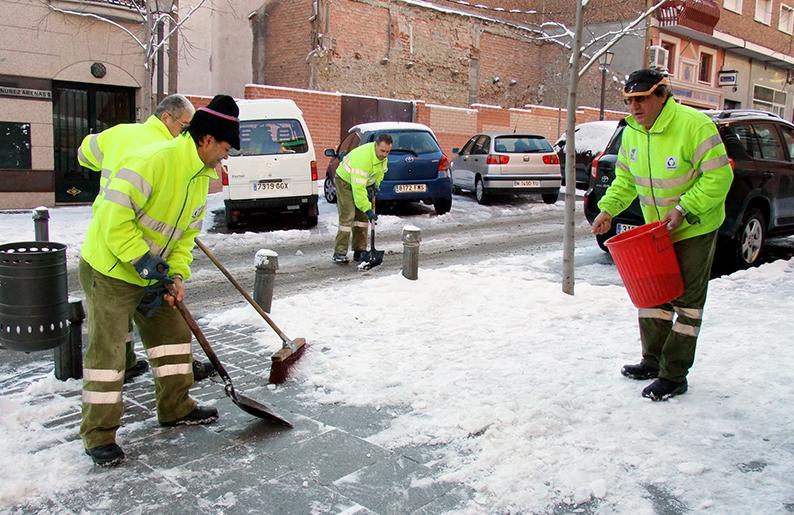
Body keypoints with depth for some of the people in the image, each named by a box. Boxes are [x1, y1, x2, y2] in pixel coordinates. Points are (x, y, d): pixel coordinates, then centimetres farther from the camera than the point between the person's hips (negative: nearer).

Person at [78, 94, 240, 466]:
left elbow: (187, 232, 9)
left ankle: (175, 408, 28)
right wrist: (145, 261, -25)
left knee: (174, 333, 13)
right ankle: (99, 434, 9)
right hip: (109, 270, -9)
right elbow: (116, 220, -29)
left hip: (152, 273, 9)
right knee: (107, 350, -4)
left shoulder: (201, 175, 4)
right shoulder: (153, 160, -26)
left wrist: (177, 274, -3)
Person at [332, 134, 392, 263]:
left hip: (364, 182, 8)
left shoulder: (382, 156, -11)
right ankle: (339, 253, -12)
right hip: (345, 180, -8)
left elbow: (381, 171, 11)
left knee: (362, 215, 5)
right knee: (347, 216, -15)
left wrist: (374, 185, -7)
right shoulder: (363, 157, -38)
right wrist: (367, 209, -38)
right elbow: (358, 187, -39)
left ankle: (359, 251, 11)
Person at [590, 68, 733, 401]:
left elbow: (719, 177, -22)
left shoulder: (694, 126, -23)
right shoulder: (632, 132, -1)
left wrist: (684, 209, -28)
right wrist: (608, 208, -4)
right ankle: (653, 361, 27)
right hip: (656, 229, 7)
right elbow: (625, 178, 9)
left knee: (687, 299, -1)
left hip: (695, 228, -7)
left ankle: (674, 376, 5)